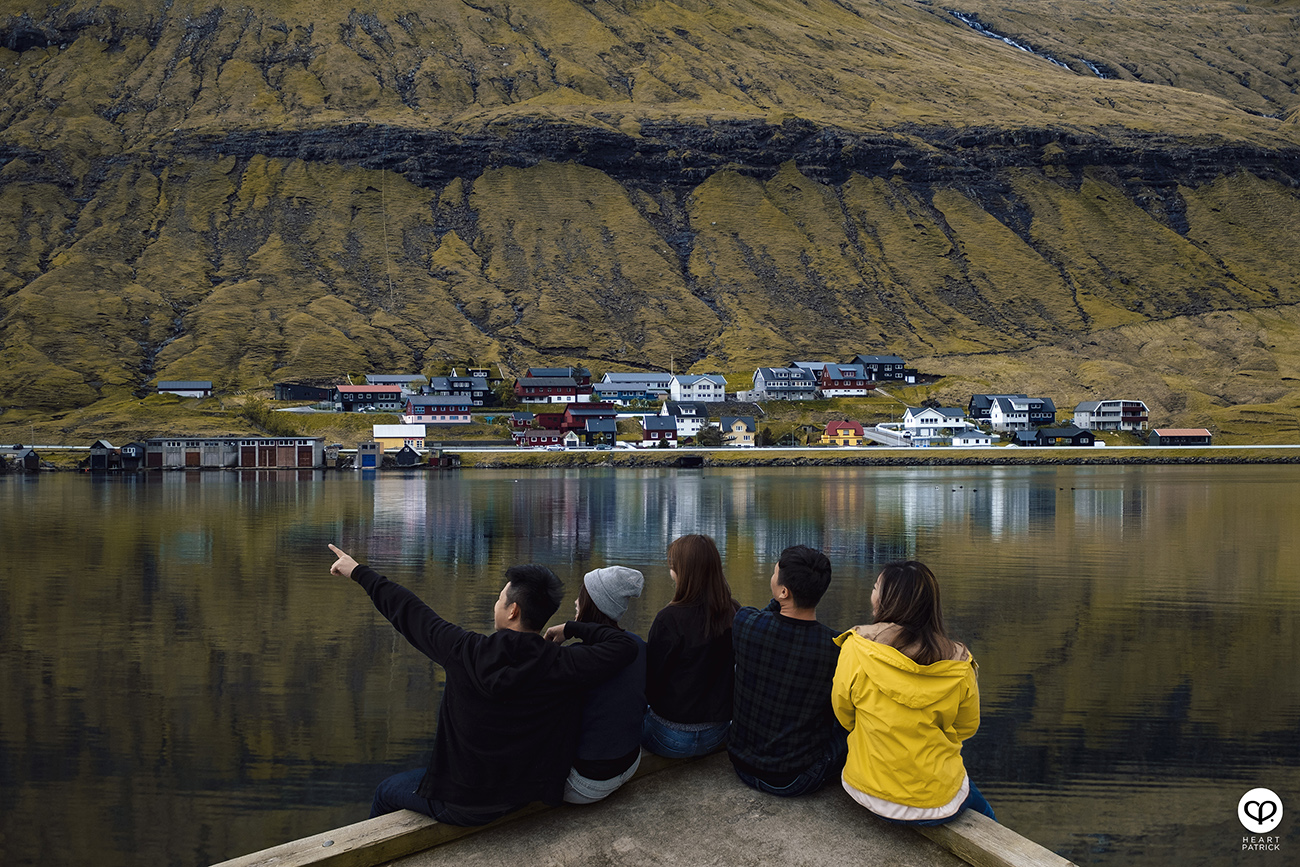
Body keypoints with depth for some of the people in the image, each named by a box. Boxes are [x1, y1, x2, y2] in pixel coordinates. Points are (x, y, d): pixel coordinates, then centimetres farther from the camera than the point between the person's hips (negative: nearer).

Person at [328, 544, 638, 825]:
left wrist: (360, 572, 1)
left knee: (385, 792, 28)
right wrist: (572, 627, -4)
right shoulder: (561, 666, -23)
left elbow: (409, 613, -13)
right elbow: (623, 646, -18)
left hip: (461, 807, -4)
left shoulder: (466, 652, -25)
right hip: (524, 797, 4)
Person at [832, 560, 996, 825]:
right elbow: (967, 727, 3)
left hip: (868, 792, 1)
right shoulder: (958, 666, -12)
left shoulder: (856, 649, -16)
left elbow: (844, 715, -2)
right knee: (979, 809, 34)